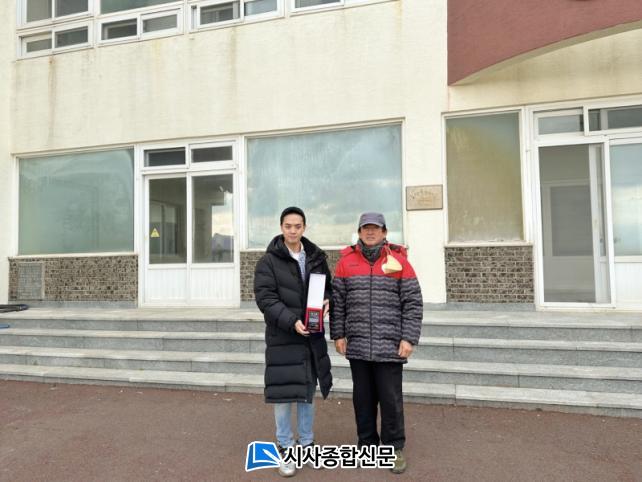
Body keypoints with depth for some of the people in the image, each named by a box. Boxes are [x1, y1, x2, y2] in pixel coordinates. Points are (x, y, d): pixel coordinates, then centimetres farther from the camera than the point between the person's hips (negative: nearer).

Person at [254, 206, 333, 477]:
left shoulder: (316, 257, 6)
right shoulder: (269, 261, -6)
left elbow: (329, 286, 15)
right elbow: (265, 297, -13)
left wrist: (327, 301, -8)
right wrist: (292, 321, -23)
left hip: (312, 335, 4)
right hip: (282, 337, -4)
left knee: (308, 391, 15)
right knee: (283, 393, 3)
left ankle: (306, 444, 32)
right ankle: (285, 449, 21)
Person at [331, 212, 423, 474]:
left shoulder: (398, 260, -1)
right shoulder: (346, 261, 4)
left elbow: (413, 303, -2)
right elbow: (337, 302, 7)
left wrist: (409, 338, -7)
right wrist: (338, 334, 2)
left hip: (389, 345, -2)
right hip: (357, 345, 2)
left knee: (391, 399, 5)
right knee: (363, 398, 14)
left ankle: (394, 448, 24)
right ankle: (367, 444, 31)